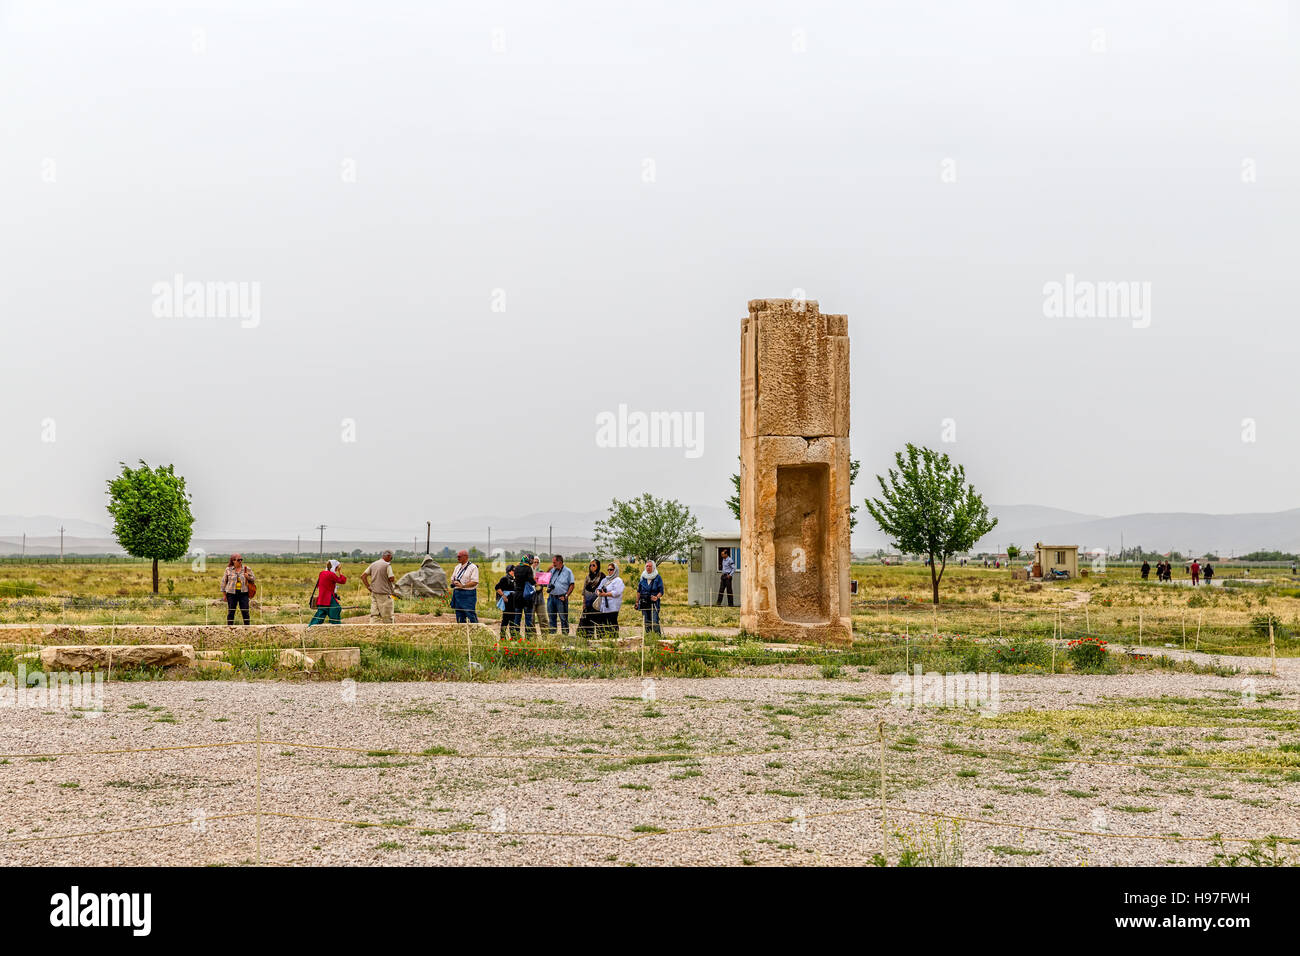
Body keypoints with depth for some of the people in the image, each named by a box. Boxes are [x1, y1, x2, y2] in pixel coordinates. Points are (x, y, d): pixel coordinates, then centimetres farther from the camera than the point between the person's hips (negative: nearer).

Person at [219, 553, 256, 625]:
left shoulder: (247, 569, 6)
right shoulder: (228, 570, 4)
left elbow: (253, 580, 13)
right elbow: (223, 582, 9)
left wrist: (248, 577, -9)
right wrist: (224, 594, 6)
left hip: (243, 593, 0)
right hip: (232, 593, 0)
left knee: (245, 612, -1)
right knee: (231, 612, 4)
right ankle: (229, 626, 12)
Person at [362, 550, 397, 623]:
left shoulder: (373, 565, 12)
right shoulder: (387, 565, -9)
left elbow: (363, 576, 10)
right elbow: (392, 579, -16)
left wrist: (368, 587, 9)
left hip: (373, 593, 6)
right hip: (384, 594, -6)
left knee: (374, 615, 6)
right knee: (387, 617, 1)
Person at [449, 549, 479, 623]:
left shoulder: (473, 567, -8)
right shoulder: (458, 567, 16)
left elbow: (475, 582, -15)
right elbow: (453, 578, 22)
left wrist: (462, 585, -22)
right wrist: (454, 582, -1)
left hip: (468, 594, -7)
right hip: (457, 593, 7)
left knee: (470, 614, -11)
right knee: (459, 616, 8)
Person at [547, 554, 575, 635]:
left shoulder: (568, 572, -1)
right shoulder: (552, 570, 14)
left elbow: (572, 585, -3)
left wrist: (566, 596, -10)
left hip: (561, 598, -6)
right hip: (551, 597, 6)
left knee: (563, 618, -4)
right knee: (552, 618, 9)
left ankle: (565, 634, -1)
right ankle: (552, 634, 16)